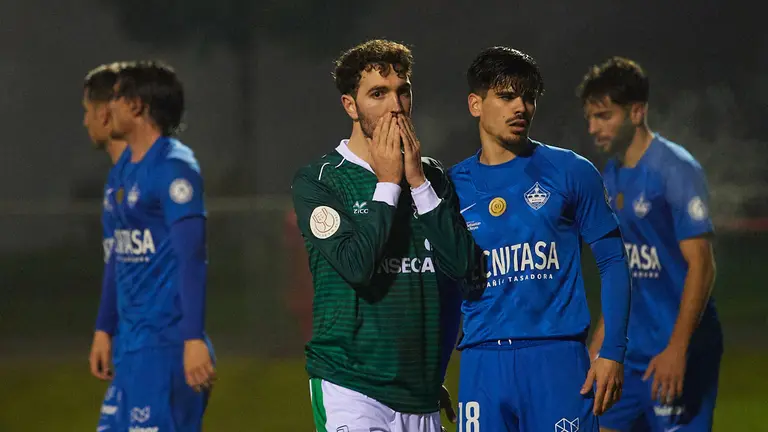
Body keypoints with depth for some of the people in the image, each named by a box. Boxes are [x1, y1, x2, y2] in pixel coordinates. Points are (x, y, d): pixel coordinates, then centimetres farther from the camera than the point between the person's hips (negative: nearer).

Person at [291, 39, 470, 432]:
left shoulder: (431, 176, 13)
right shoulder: (317, 180, -2)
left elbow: (460, 264, 0)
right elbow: (355, 265, -16)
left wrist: (418, 180, -3)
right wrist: (388, 183, -7)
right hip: (351, 389, -5)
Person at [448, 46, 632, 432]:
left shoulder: (570, 172, 4)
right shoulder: (454, 186, 9)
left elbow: (611, 260, 4)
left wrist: (612, 352, -4)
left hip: (557, 356, -2)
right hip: (482, 364, 2)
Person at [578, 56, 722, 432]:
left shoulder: (676, 171, -13)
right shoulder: (612, 177, 12)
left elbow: (700, 265, -16)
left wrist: (677, 349, -22)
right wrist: (600, 342, 20)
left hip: (675, 354, -8)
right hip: (629, 351, 8)